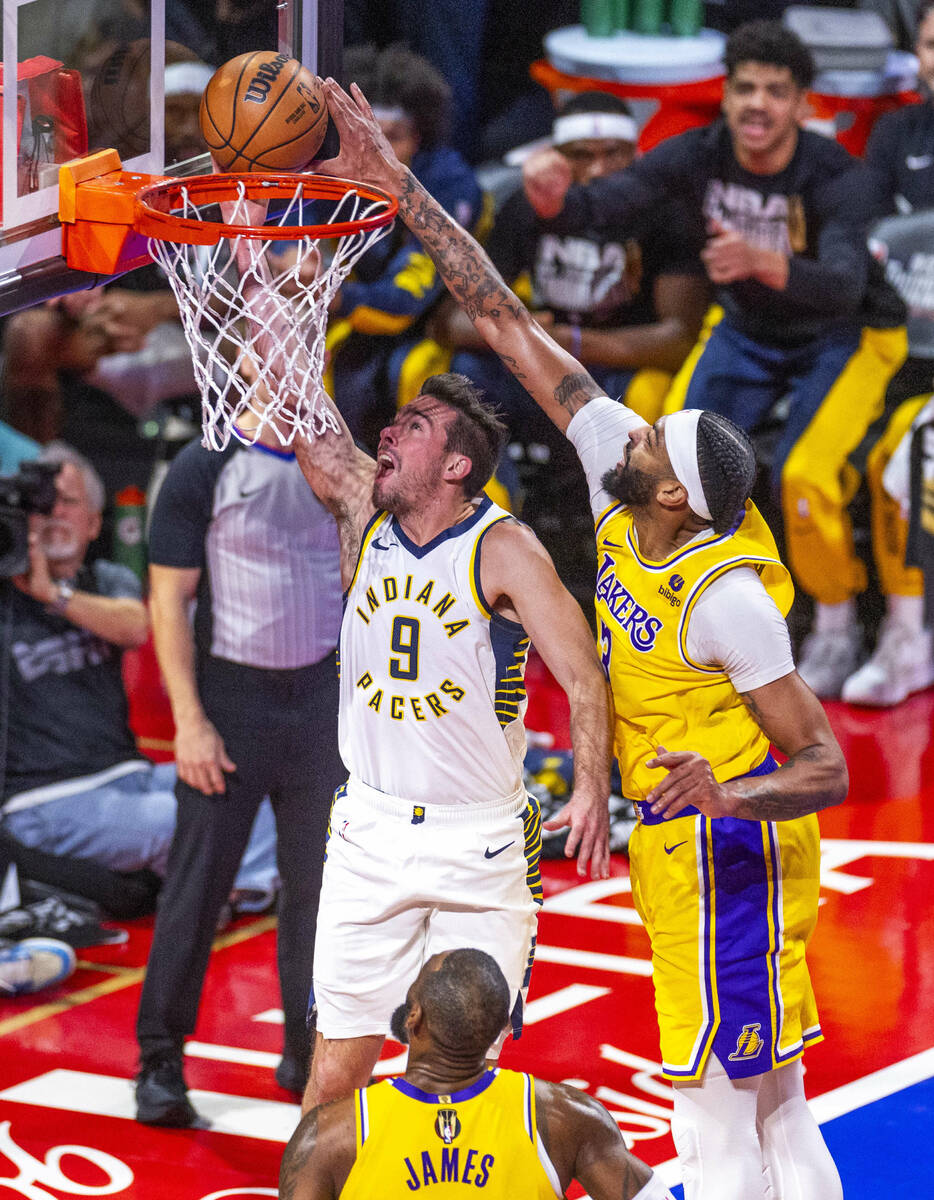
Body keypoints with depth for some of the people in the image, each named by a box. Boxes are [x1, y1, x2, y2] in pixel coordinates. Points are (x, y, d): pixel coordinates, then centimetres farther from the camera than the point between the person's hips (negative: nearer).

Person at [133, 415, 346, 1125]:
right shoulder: (204, 470, -6)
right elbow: (169, 601, -7)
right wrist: (189, 720, -13)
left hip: (321, 694, 4)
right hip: (230, 699, -4)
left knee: (314, 881, 7)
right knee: (197, 885, -3)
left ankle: (306, 1054, 17)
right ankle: (160, 1064, 4)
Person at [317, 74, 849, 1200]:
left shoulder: (725, 597, -25)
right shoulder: (619, 477, -5)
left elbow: (826, 767, -22)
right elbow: (509, 323, -3)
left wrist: (726, 797, -42)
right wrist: (397, 187, -4)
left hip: (725, 853, -9)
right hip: (680, 846, 9)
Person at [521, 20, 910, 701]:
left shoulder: (837, 179, -29)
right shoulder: (700, 157, -17)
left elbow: (845, 284, -45)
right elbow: (604, 203, -24)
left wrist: (759, 260, -64)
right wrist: (554, 198, -49)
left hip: (845, 334, -4)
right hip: (748, 331, 4)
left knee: (803, 471, -26)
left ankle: (837, 627, -1)